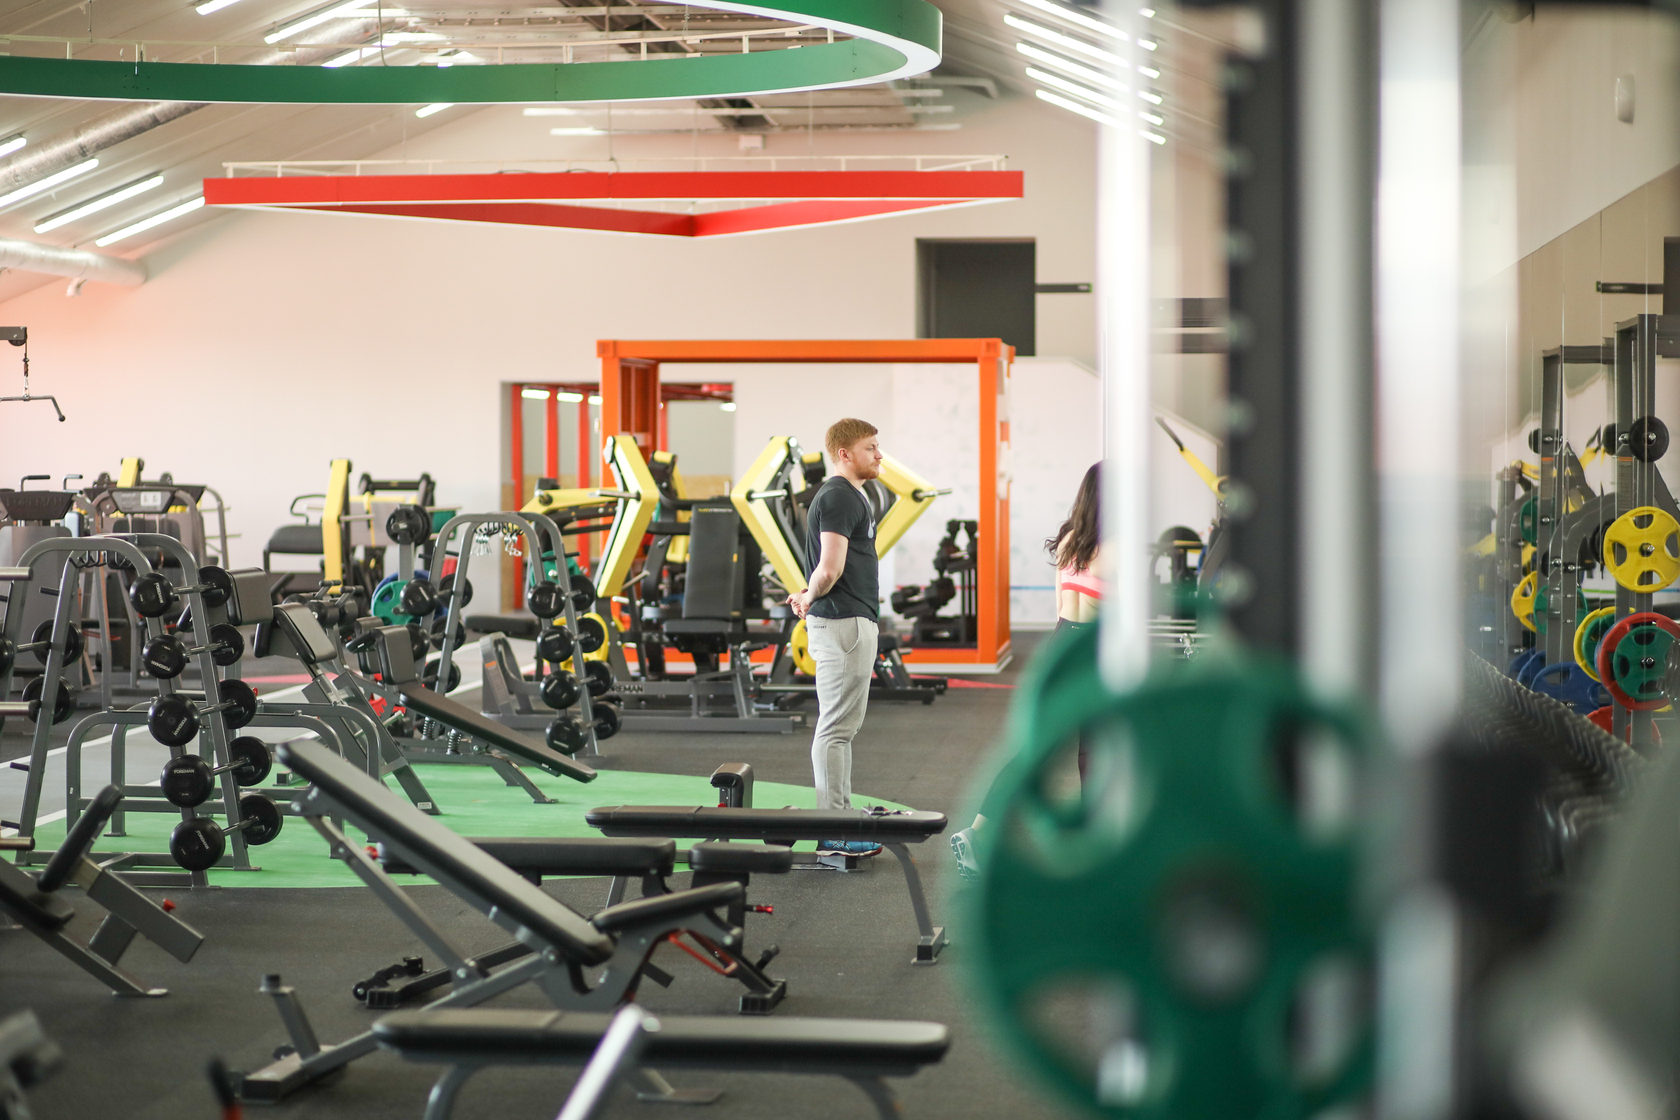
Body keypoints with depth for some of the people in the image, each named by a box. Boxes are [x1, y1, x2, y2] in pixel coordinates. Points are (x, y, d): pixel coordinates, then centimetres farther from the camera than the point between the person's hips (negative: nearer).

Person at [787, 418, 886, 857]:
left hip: (854, 621, 11)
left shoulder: (850, 496, 19)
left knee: (842, 726, 14)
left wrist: (809, 597, 8)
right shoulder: (839, 497, -15)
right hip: (844, 624, -11)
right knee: (836, 728, -7)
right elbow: (830, 568, -23)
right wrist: (811, 597, -5)